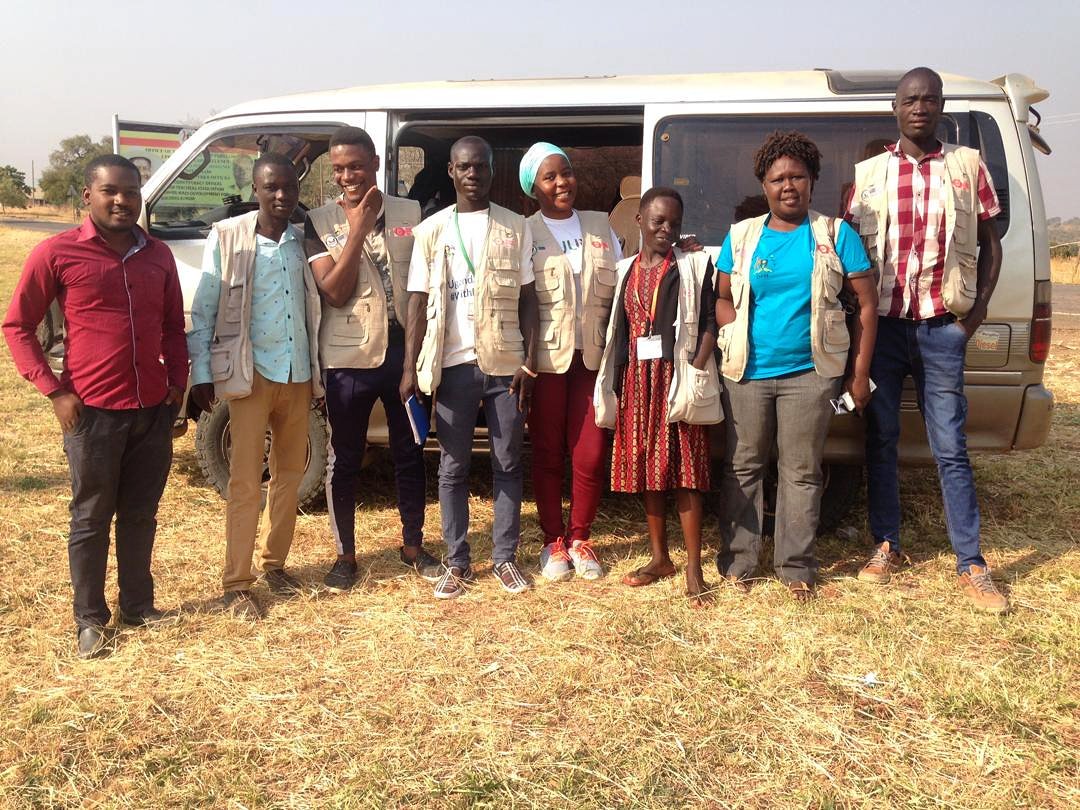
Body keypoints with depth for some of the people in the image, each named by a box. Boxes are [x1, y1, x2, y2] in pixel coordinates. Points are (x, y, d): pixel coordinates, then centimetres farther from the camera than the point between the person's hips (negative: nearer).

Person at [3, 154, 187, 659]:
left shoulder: (158, 255, 7)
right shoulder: (56, 253, -7)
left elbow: (173, 325, 17)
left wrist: (177, 381, 5)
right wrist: (54, 391, -9)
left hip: (153, 408, 4)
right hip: (93, 411, -4)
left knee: (140, 514, 15)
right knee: (91, 518, 7)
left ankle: (138, 604, 30)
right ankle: (90, 620, 20)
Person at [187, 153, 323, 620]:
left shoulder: (305, 242, 5)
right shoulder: (227, 239, -5)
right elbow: (203, 310, -4)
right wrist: (202, 374, -8)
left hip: (298, 375, 5)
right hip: (251, 375, -4)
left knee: (290, 472, 12)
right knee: (246, 480, -3)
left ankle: (273, 563, 28)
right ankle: (235, 585, 5)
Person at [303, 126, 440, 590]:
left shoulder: (410, 214, 3)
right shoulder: (320, 223, -3)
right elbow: (334, 292, -13)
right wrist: (357, 231, -18)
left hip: (404, 352, 2)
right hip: (349, 359, -1)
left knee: (410, 453, 12)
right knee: (344, 460, 8)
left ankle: (413, 546, 29)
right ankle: (345, 555, 22)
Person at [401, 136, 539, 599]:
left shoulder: (516, 228, 5)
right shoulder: (432, 230, 5)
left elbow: (528, 299, 5)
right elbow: (418, 303, 3)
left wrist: (530, 360, -5)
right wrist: (411, 368, -4)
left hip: (506, 365, 0)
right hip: (454, 365, 0)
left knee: (508, 465, 6)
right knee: (453, 468, 6)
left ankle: (505, 557, 18)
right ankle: (457, 562, 17)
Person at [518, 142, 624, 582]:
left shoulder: (601, 226, 11)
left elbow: (620, 288, 13)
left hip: (594, 355, 3)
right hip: (547, 357, -2)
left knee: (591, 455, 2)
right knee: (547, 453, 6)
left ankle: (580, 539, 20)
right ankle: (553, 541, 21)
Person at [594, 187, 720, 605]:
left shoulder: (693, 266, 1)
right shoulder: (625, 270, 13)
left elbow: (710, 323, -4)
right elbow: (616, 328, 15)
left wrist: (695, 371, -16)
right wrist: (613, 384, 8)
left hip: (678, 378, -4)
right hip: (637, 379, 5)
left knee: (685, 472, -5)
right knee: (646, 468, 9)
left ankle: (694, 567, 2)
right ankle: (660, 557, 22)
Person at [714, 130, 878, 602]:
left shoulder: (836, 235, 0)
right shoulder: (741, 236, 6)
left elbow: (866, 303, 1)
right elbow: (723, 297, 13)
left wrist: (859, 373, -3)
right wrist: (734, 341, -4)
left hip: (809, 373, -1)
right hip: (747, 372, 2)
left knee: (801, 472, 5)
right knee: (743, 468, 8)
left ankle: (796, 567, 16)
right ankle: (738, 561, 19)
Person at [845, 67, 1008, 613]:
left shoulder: (968, 166, 6)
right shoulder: (869, 173, 7)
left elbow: (989, 242, 11)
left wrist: (980, 303, -1)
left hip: (941, 327, -1)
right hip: (881, 323, 1)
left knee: (950, 448, 0)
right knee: (881, 439, 8)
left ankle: (971, 566, 7)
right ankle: (887, 545, 21)